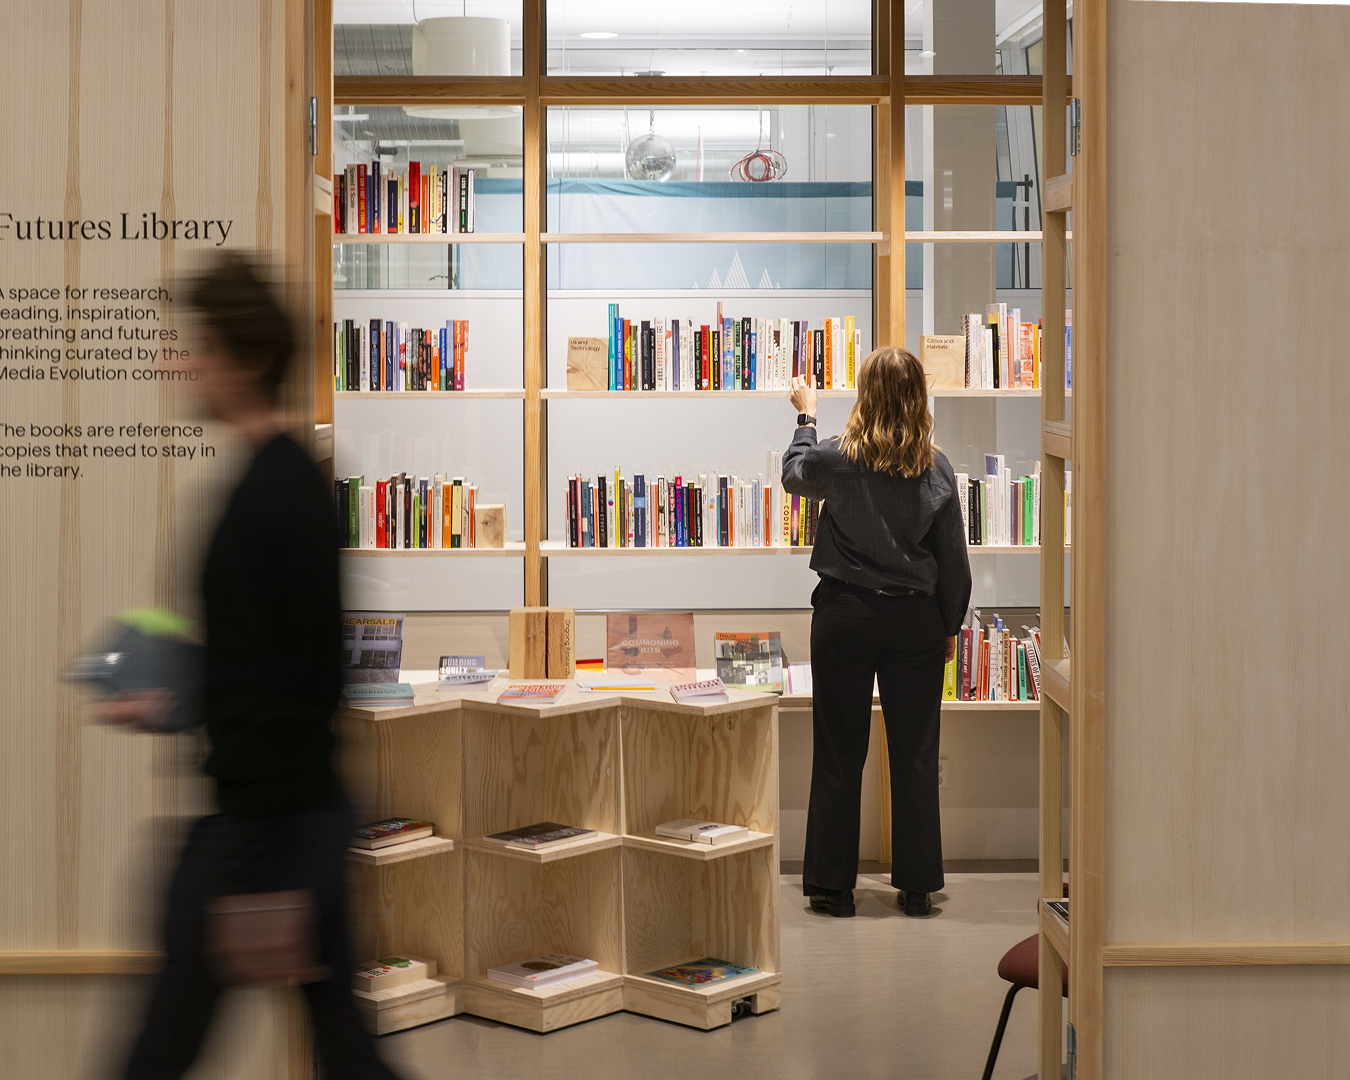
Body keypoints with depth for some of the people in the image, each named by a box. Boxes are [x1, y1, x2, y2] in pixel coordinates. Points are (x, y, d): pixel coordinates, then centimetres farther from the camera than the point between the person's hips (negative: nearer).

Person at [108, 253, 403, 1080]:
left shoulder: (260, 501, -19)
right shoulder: (304, 480, 11)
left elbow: (270, 689, -22)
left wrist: (259, 885, -21)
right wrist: (174, 709, 25)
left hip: (256, 819, -10)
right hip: (318, 807, 10)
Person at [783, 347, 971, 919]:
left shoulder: (839, 459, -10)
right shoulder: (937, 469, -5)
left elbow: (793, 474, 14)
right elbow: (953, 560, 1)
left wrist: (806, 416, 29)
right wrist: (950, 626, 13)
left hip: (845, 614, -1)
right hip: (915, 618, 1)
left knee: (839, 753, 6)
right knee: (915, 753, 8)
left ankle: (832, 885, 11)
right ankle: (917, 886, 13)